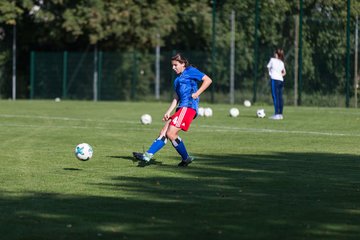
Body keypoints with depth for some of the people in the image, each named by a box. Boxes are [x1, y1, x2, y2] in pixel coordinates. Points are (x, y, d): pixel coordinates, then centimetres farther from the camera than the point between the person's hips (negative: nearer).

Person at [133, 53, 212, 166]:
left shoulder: (191, 71, 1)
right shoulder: (178, 79, 25)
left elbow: (208, 80, -7)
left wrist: (197, 93, -12)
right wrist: (168, 112, 13)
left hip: (188, 106, -9)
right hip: (181, 108, 9)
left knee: (171, 134, -15)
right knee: (164, 132, 2)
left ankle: (186, 158, -3)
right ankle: (148, 155, -1)